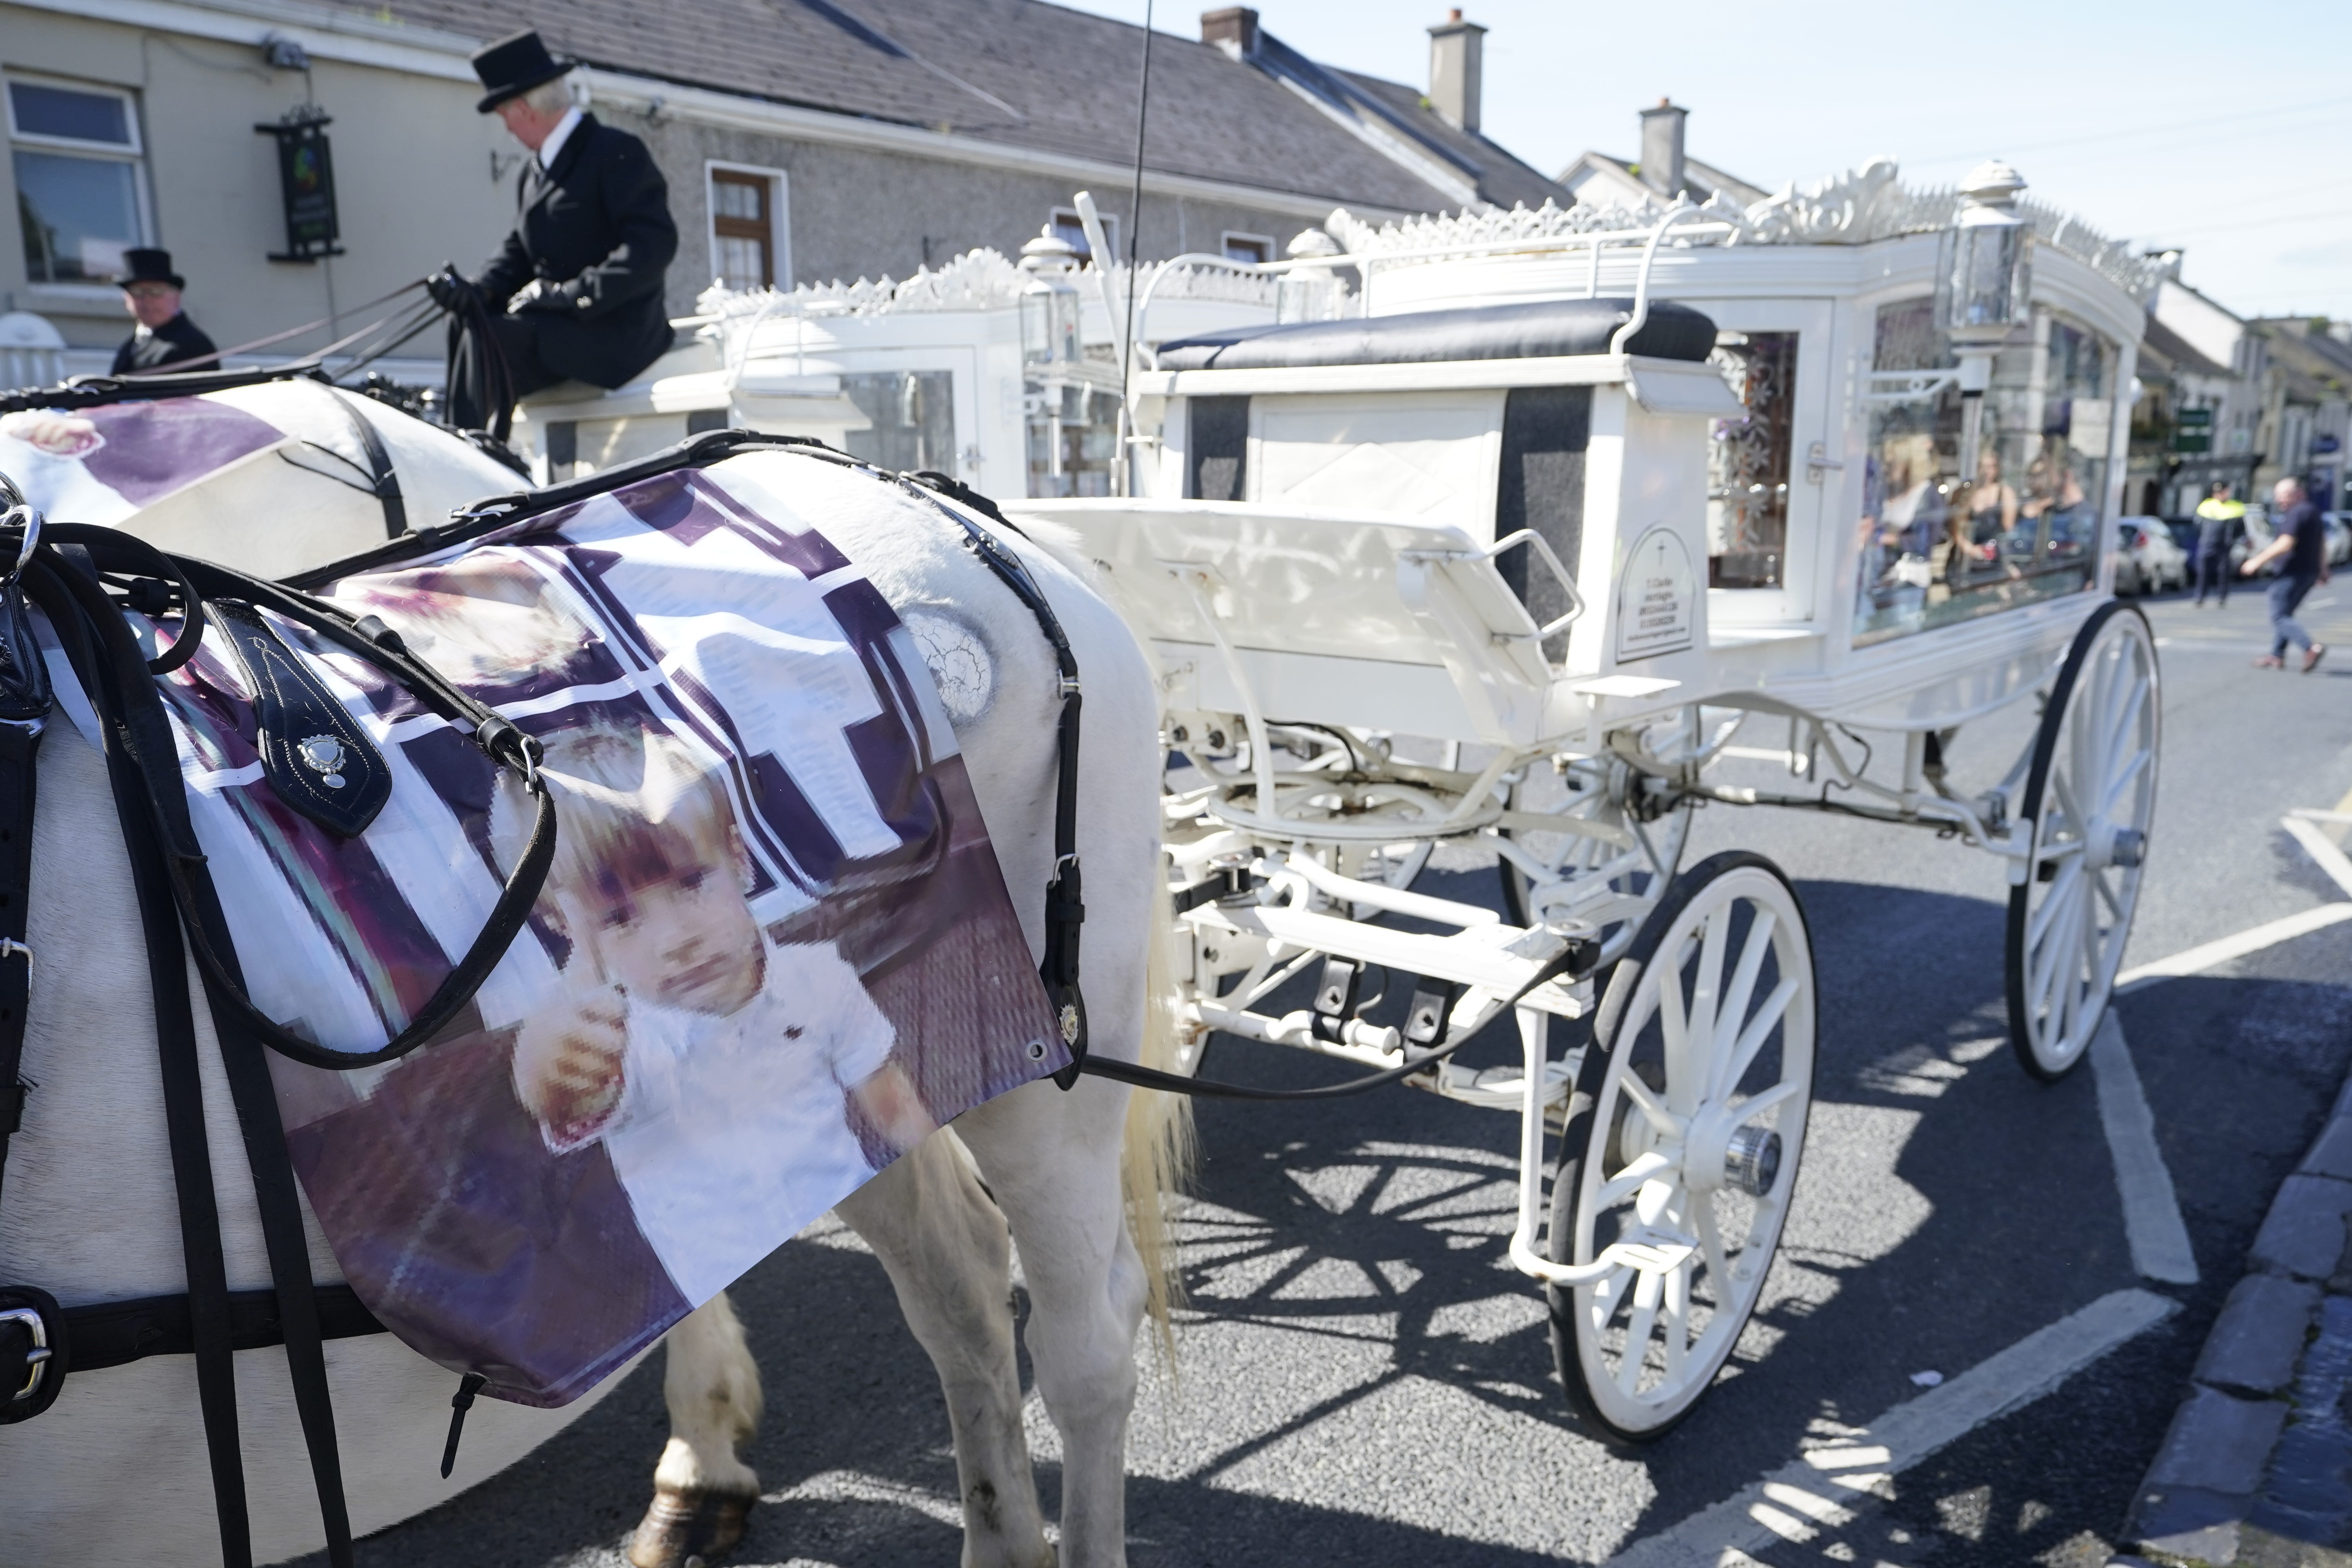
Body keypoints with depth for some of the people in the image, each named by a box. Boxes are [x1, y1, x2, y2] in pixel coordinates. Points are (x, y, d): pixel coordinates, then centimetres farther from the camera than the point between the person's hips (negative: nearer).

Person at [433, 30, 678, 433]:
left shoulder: (618, 153, -10)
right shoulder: (533, 170, 16)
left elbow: (654, 244, -20)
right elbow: (519, 251, 15)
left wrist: (571, 294, -24)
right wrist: (476, 290, -6)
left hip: (616, 332, -8)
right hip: (557, 324, 8)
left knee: (490, 339, -23)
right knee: (466, 323, -8)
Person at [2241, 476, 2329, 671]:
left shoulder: (2297, 513, -16)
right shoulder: (2312, 510, 17)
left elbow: (2286, 544, -24)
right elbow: (2323, 541, 26)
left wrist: (2257, 561, -20)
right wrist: (2322, 569, 32)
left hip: (2294, 572, -10)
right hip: (2309, 571, 10)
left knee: (2279, 617, -9)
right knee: (2284, 614, 17)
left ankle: (2311, 648, -22)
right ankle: (2277, 656, 19)